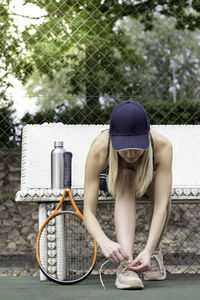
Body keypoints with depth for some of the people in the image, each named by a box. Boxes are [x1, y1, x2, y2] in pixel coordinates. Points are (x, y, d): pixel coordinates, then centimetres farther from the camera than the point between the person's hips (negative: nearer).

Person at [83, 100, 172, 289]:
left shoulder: (162, 146, -38)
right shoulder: (98, 150, -39)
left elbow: (161, 204, -41)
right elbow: (88, 212, -38)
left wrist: (148, 249, -53)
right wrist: (104, 242, -58)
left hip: (148, 180, 1)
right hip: (111, 180, -1)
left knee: (162, 188, -35)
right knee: (125, 182, -37)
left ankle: (155, 252, -11)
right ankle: (125, 265, -46)